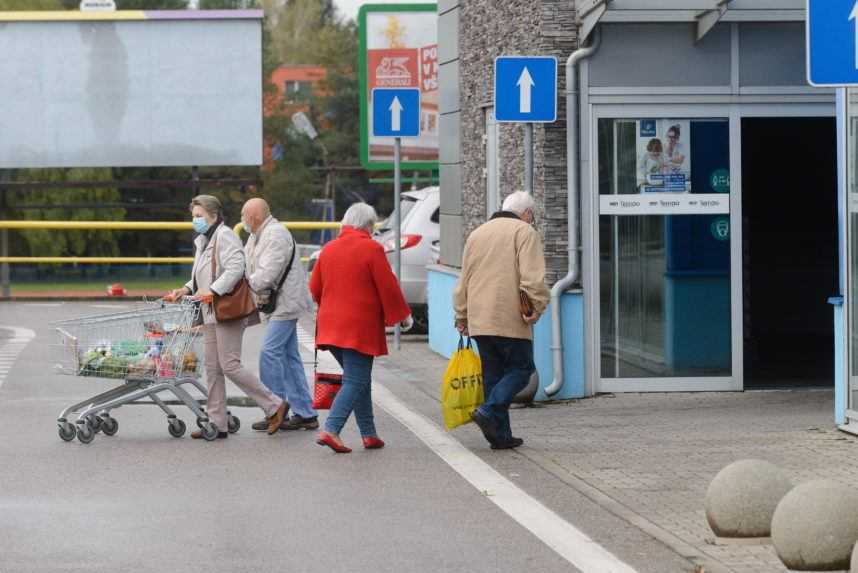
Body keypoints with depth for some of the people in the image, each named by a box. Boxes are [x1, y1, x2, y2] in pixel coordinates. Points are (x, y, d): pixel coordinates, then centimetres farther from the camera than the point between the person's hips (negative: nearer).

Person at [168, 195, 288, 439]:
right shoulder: (203, 241, 20)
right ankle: (217, 424, 11)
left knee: (230, 365, -11)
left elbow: (235, 268, -23)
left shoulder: (225, 236, -11)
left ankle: (274, 406, -2)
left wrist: (213, 291, -28)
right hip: (211, 313, 10)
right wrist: (187, 289, 10)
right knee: (213, 368, 8)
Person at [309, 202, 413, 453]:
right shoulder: (371, 249, -10)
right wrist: (403, 315, 3)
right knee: (355, 381, -4)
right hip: (360, 327, -7)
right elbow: (388, 287, -9)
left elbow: (315, 287, 16)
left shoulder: (328, 249, 9)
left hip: (331, 326, 7)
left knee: (359, 380, 16)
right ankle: (330, 430, -18)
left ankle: (369, 434, 15)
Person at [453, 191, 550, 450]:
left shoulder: (476, 234, 20)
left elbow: (463, 281, 22)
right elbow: (532, 277, -16)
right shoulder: (525, 232, -2)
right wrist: (536, 308, -11)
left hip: (479, 321, 7)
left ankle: (500, 435, 9)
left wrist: (462, 316, 25)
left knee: (493, 373, 11)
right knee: (520, 368, 4)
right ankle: (489, 411, -14)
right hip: (510, 319, -7)